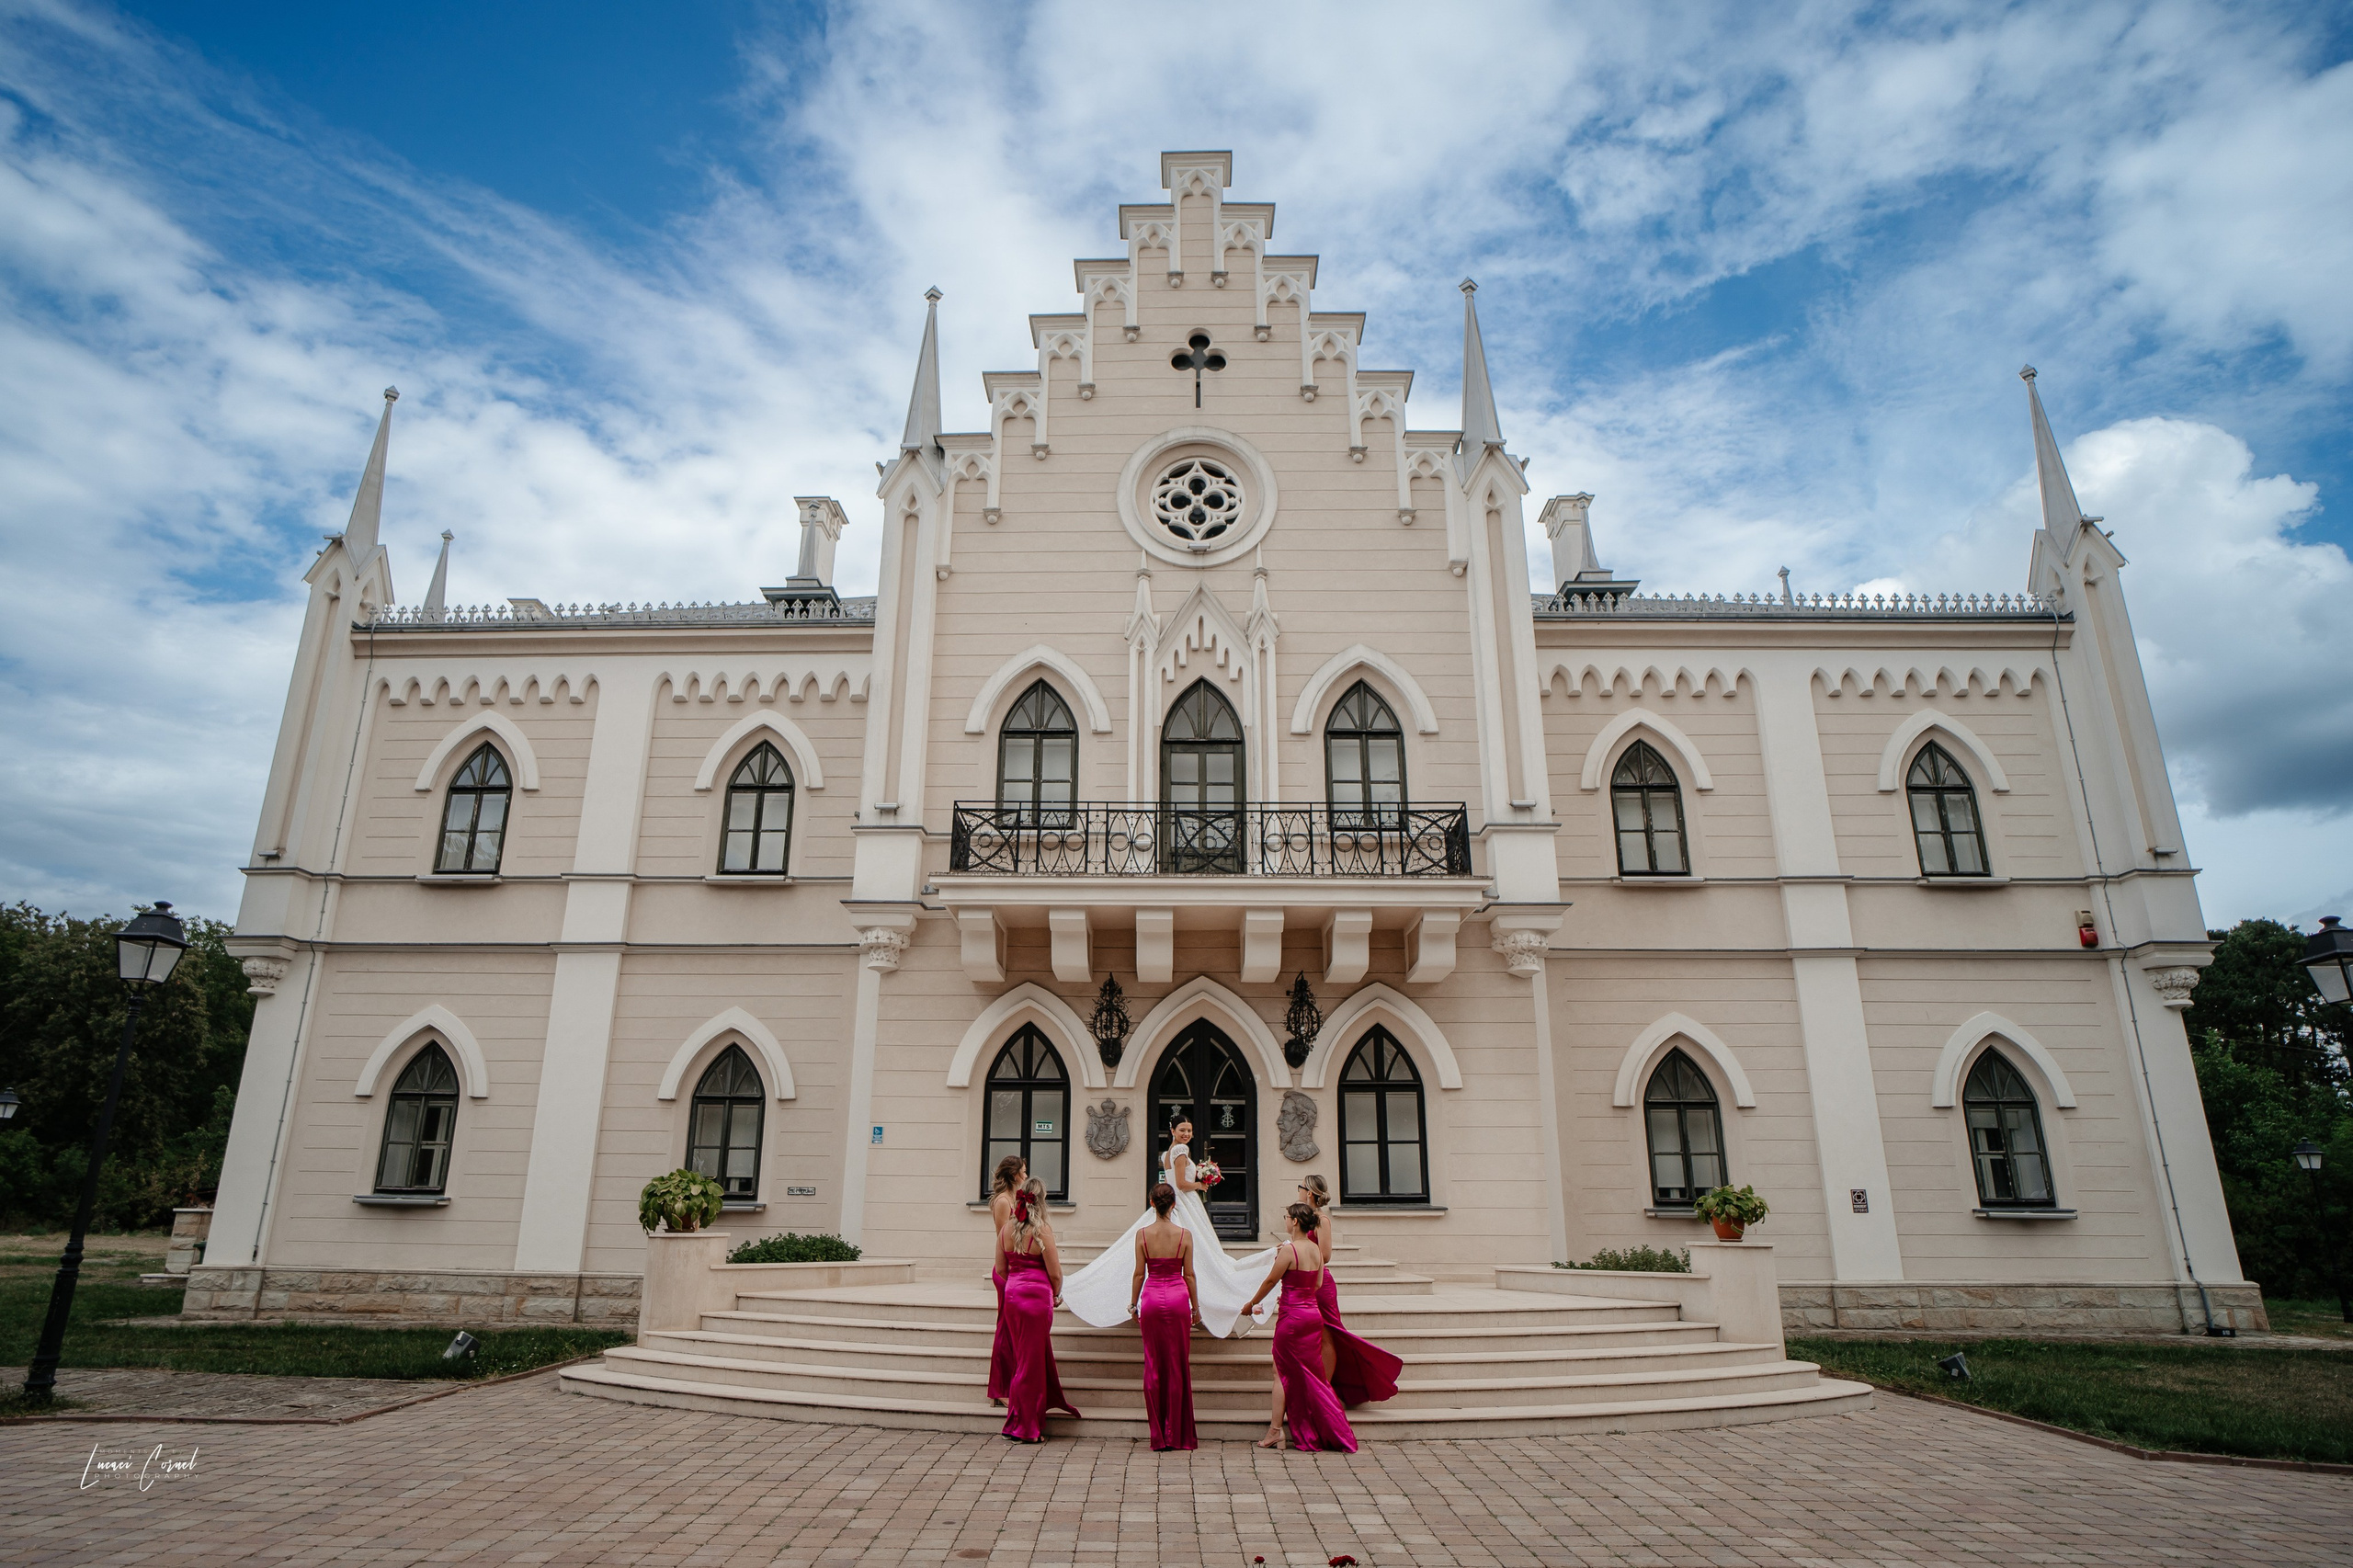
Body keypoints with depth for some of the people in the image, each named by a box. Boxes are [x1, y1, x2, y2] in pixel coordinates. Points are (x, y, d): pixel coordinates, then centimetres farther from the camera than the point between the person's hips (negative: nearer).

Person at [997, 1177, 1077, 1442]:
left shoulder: (1006, 1228, 3)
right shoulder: (1042, 1230, -14)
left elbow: (1002, 1268, 10)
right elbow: (1055, 1273, -12)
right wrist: (1056, 1295, 7)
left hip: (1012, 1295, 6)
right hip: (1037, 1296, -6)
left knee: (1024, 1356, 18)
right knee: (1032, 1360, 4)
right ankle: (1024, 1427, 11)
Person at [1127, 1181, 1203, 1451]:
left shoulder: (1143, 1234, -5)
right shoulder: (1185, 1234, -5)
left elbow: (1139, 1273, 0)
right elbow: (1189, 1274, 0)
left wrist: (1133, 1304, 12)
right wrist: (1195, 1307, 10)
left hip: (1151, 1298, 0)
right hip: (1178, 1297, 0)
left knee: (1153, 1364, 8)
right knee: (1178, 1364, 9)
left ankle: (1158, 1436, 11)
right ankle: (1177, 1434, 13)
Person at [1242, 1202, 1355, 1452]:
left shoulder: (1289, 1249, -17)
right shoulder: (1315, 1250, 4)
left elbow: (1270, 1281, -9)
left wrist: (1252, 1303, 6)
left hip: (1292, 1316, -7)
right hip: (1314, 1313, 7)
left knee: (1282, 1371, 5)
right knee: (1311, 1375, 14)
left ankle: (1276, 1430, 8)